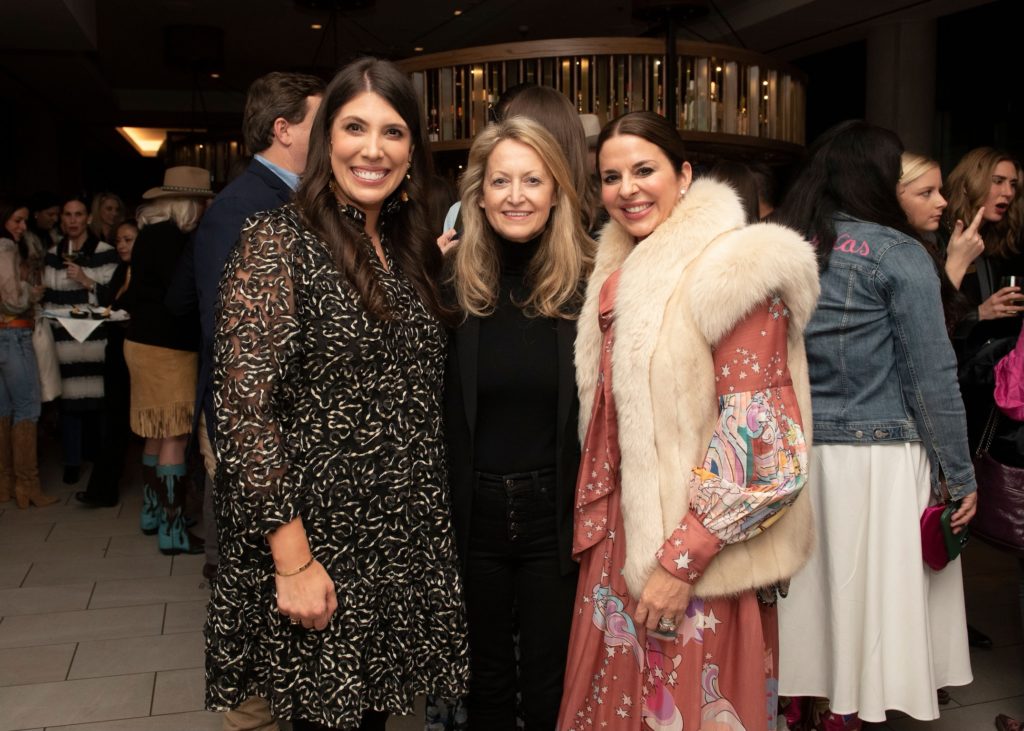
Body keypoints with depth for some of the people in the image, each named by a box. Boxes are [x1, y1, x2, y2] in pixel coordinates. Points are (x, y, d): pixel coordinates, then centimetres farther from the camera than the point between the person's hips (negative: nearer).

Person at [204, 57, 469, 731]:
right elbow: (244, 405, -17)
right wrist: (292, 560, -18)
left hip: (406, 542, 6)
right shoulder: (279, 240, -11)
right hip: (320, 540, -6)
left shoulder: (410, 249, 9)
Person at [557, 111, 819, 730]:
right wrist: (594, 529, 11)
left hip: (703, 566, -7)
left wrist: (683, 561, -19)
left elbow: (759, 443, -18)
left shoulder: (732, 272, -13)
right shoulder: (618, 275, 10)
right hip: (620, 547, 7)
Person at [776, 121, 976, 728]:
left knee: (813, 594, 15)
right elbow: (932, 377, -9)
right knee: (872, 601, 7)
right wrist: (961, 476, -1)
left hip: (799, 453, 5)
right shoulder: (899, 256, -9)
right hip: (880, 459, -5)